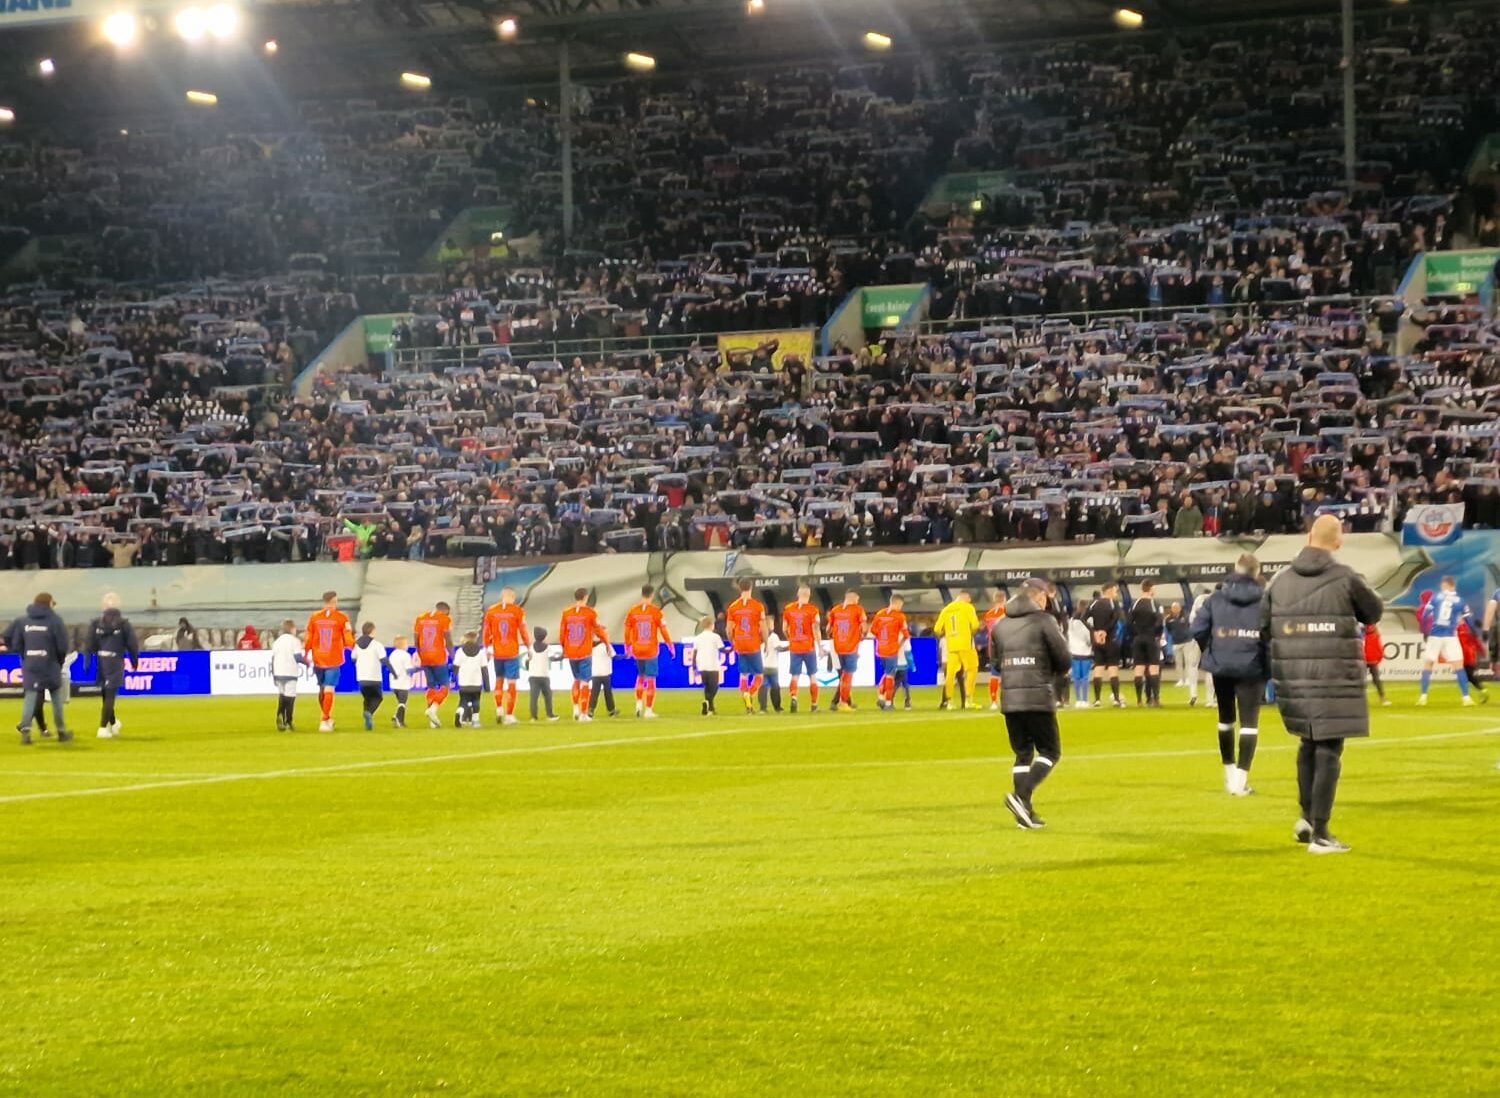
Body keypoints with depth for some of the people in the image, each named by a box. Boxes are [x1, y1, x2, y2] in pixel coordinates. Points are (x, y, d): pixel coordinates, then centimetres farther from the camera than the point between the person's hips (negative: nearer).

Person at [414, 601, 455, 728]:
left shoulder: (420, 619, 11)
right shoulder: (445, 620, -4)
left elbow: (416, 641, 14)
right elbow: (448, 641, -7)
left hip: (425, 659, 5)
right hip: (439, 658, -5)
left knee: (431, 686, 13)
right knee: (444, 686, 4)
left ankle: (432, 721, 9)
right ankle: (433, 708, -21)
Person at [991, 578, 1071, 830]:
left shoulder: (1000, 625, 12)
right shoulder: (1043, 621, -5)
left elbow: (997, 660, 13)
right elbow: (1064, 660, -5)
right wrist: (1054, 671, 15)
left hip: (1009, 698, 5)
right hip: (1038, 698, -5)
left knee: (1023, 753, 13)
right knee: (1049, 752, 3)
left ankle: (1025, 813, 9)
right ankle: (1021, 795, -16)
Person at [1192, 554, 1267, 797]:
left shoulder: (1217, 598, 3)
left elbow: (1198, 630, -4)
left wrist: (1209, 651, 13)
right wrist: (1268, 660, 0)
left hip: (1221, 665, 3)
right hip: (1251, 667, -3)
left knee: (1226, 718, 20)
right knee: (1249, 721, 1)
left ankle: (1230, 772, 28)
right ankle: (1240, 779, -10)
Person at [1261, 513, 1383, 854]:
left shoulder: (1281, 580, 5)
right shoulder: (1345, 579, -7)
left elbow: (1260, 628, 7)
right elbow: (1374, 613, 7)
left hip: (1293, 681, 4)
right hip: (1334, 682, -4)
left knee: (1309, 743, 23)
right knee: (1328, 751, -1)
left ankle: (1307, 816, 18)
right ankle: (1320, 833, -1)